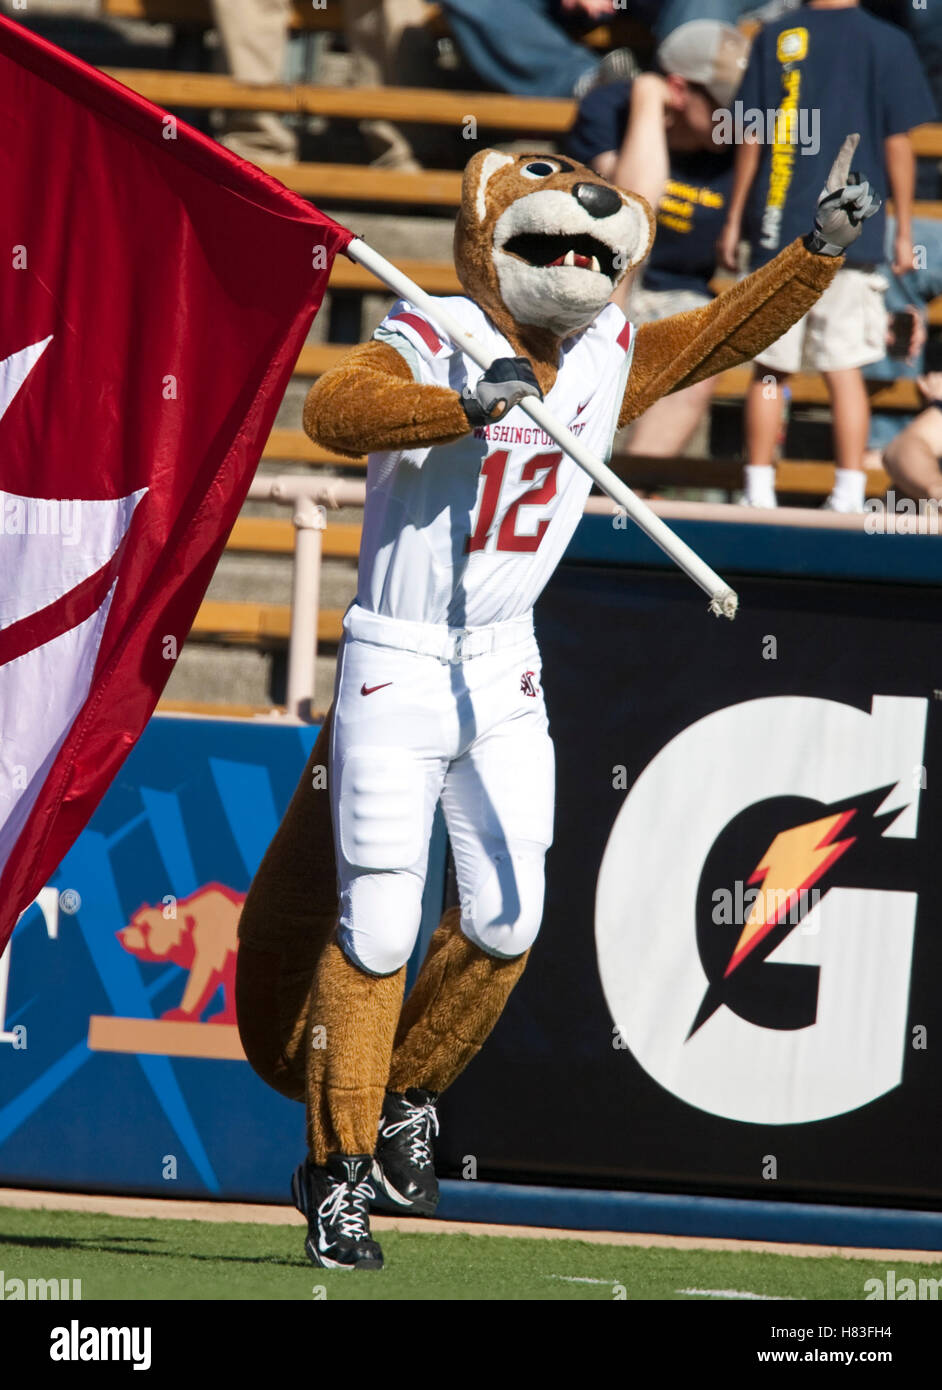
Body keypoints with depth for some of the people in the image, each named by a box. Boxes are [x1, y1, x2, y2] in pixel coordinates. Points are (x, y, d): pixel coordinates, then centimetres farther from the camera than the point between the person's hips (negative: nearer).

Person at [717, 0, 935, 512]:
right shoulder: (887, 44, 1)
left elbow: (751, 138, 3)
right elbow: (897, 144, 1)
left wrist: (734, 220, 11)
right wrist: (904, 231, 8)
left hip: (779, 234, 0)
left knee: (770, 369, 7)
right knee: (844, 369, 0)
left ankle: (758, 488, 5)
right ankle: (849, 493, -6)